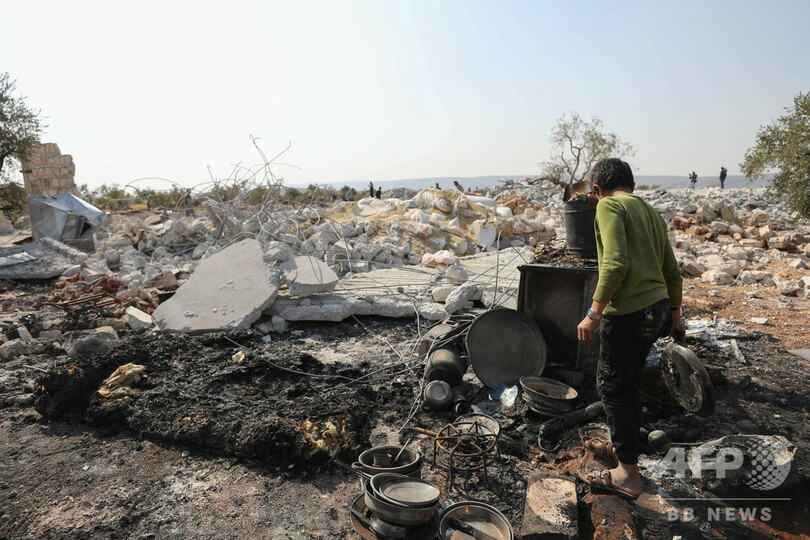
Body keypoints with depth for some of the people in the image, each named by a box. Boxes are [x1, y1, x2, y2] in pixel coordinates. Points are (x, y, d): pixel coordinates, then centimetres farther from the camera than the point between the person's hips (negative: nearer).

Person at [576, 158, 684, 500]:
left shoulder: (609, 206, -7)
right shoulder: (653, 214, 17)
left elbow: (616, 264, -21)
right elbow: (673, 273, 20)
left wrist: (594, 313, -22)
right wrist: (674, 316, 30)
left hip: (626, 312, -8)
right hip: (657, 307, 8)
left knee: (612, 388, 5)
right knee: (627, 383, 22)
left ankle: (628, 475, 16)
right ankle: (621, 447, 39)